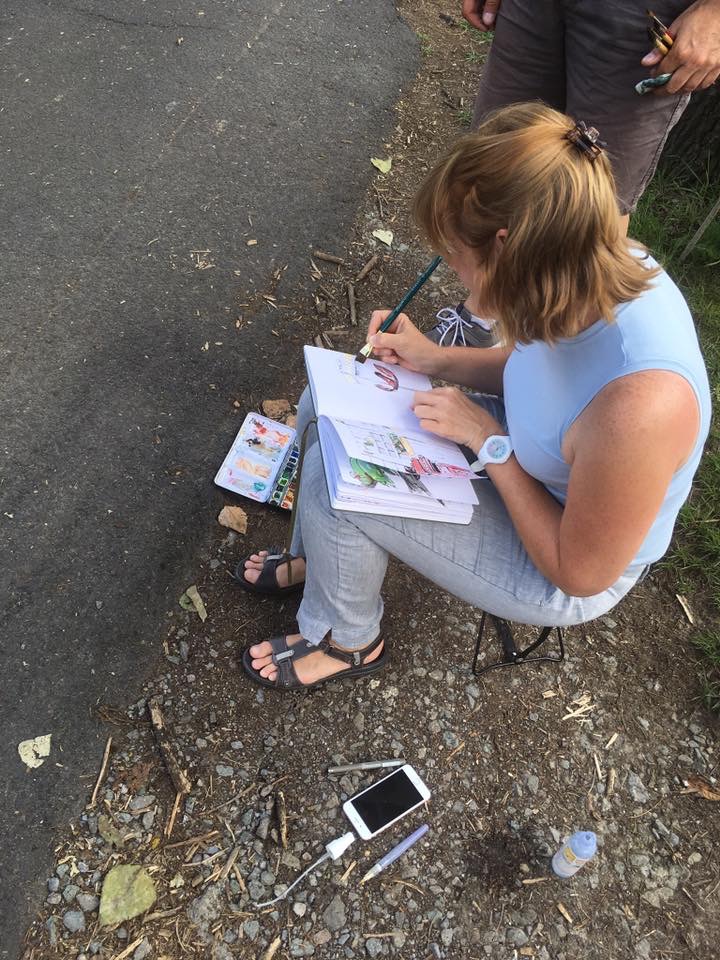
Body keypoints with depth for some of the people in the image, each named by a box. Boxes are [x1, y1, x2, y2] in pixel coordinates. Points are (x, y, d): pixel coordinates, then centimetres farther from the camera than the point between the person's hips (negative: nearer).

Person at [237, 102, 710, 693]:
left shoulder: (638, 408, -41)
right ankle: (320, 558, 27)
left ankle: (348, 641, 13)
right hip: (519, 451, 7)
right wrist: (436, 360, -9)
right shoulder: (601, 264, -18)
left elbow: (581, 572, -25)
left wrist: (489, 441, -24)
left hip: (573, 570, -7)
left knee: (334, 482, -19)